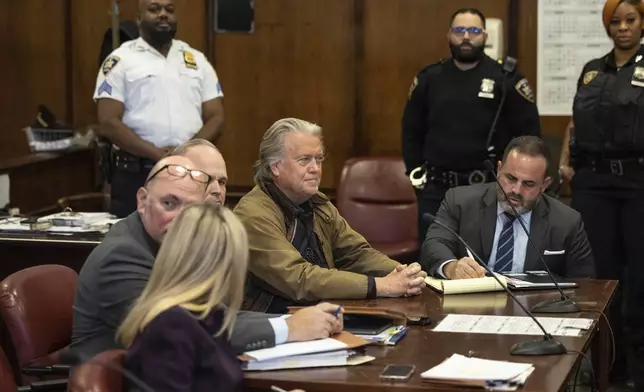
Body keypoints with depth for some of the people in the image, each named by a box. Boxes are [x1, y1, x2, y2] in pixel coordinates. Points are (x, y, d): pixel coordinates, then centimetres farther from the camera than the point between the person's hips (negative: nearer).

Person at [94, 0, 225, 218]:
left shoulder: (197, 60, 13)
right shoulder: (120, 61, 1)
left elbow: (216, 118, 8)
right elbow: (109, 123, -7)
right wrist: (156, 153, -17)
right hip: (136, 176, -3)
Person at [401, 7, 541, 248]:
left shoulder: (506, 79, -2)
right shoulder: (429, 78, 7)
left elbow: (528, 131, -1)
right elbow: (412, 131, 13)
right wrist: (416, 172, 5)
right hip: (436, 190, 3)